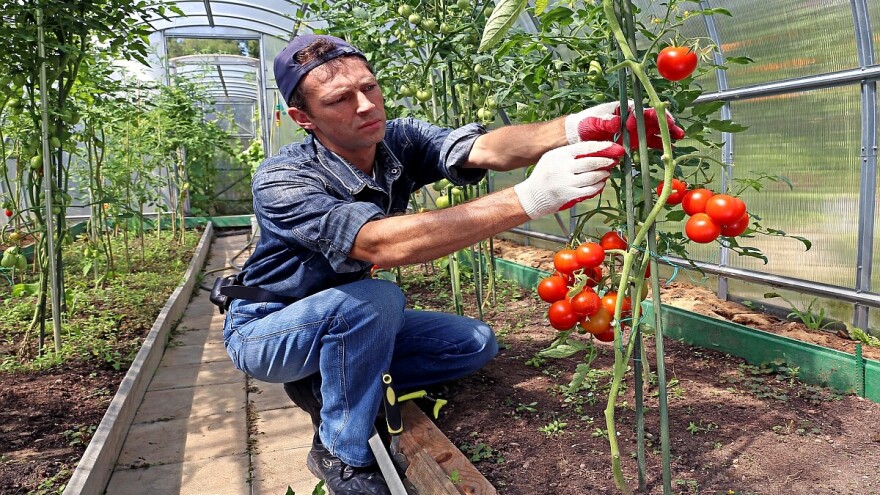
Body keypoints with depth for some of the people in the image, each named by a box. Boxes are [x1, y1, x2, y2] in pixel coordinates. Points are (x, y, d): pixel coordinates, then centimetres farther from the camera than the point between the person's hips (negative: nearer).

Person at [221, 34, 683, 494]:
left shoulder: (401, 140, -15)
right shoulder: (280, 182, -31)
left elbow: (484, 149, -33)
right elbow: (380, 245, -47)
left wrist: (577, 127, -53)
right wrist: (528, 198, -54)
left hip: (349, 321, 6)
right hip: (266, 330, -5)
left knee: (475, 343, -5)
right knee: (374, 300, -34)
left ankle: (325, 387, 2)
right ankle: (341, 456, -13)